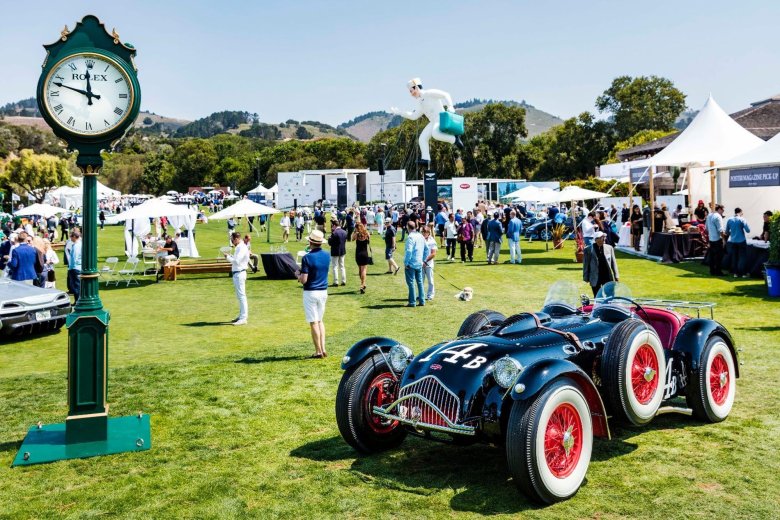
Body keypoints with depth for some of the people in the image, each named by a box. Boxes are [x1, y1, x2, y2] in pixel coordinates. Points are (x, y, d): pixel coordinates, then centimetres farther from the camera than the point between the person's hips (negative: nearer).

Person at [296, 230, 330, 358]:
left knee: (314, 322, 1)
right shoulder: (327, 255, 2)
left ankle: (318, 351, 5)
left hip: (311, 292, -6)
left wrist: (298, 274, 1)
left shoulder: (307, 258, -17)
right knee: (320, 320, 18)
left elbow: (303, 280, -20)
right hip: (323, 291, 6)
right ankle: (323, 349, 12)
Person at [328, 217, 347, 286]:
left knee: (335, 267, 3)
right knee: (342, 266, 16)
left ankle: (336, 282, 4)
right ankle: (343, 281, 17)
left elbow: (330, 243, -19)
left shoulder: (334, 233, -20)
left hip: (335, 252, -7)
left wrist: (329, 237, -1)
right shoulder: (344, 232, 2)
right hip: (343, 251, 7)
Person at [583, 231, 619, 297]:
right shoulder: (588, 250, -4)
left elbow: (613, 262, 9)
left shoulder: (609, 248, 5)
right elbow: (586, 264, -1)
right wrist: (586, 278, -1)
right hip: (595, 279, -2)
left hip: (608, 277, 2)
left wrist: (616, 276, 6)